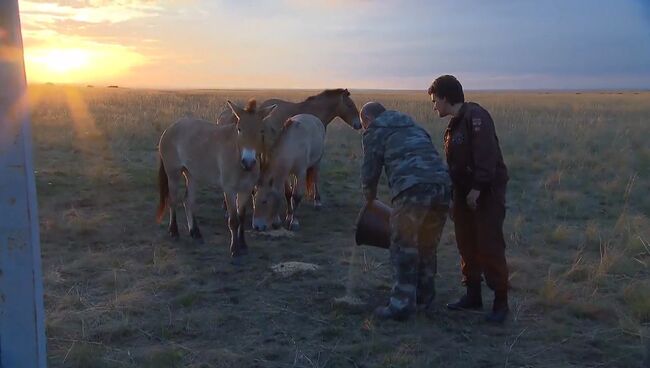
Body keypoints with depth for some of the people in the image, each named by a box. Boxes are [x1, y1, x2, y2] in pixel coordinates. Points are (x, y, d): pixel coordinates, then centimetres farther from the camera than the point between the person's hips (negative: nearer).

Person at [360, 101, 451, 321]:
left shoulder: (374, 132, 14)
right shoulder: (413, 126, 33)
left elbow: (370, 171, 14)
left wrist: (369, 197, 32)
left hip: (412, 188, -7)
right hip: (442, 184, 7)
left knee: (403, 247, 1)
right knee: (427, 246, 18)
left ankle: (402, 304, 1)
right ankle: (424, 297, 29)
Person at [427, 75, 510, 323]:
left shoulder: (475, 116, -13)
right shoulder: (453, 125, 17)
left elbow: (487, 155, -23)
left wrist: (477, 188, -25)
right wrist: (453, 197, 18)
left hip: (487, 192, -9)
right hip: (464, 193, 9)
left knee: (490, 247, -6)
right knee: (466, 245, 12)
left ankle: (500, 301, 4)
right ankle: (473, 295, 23)